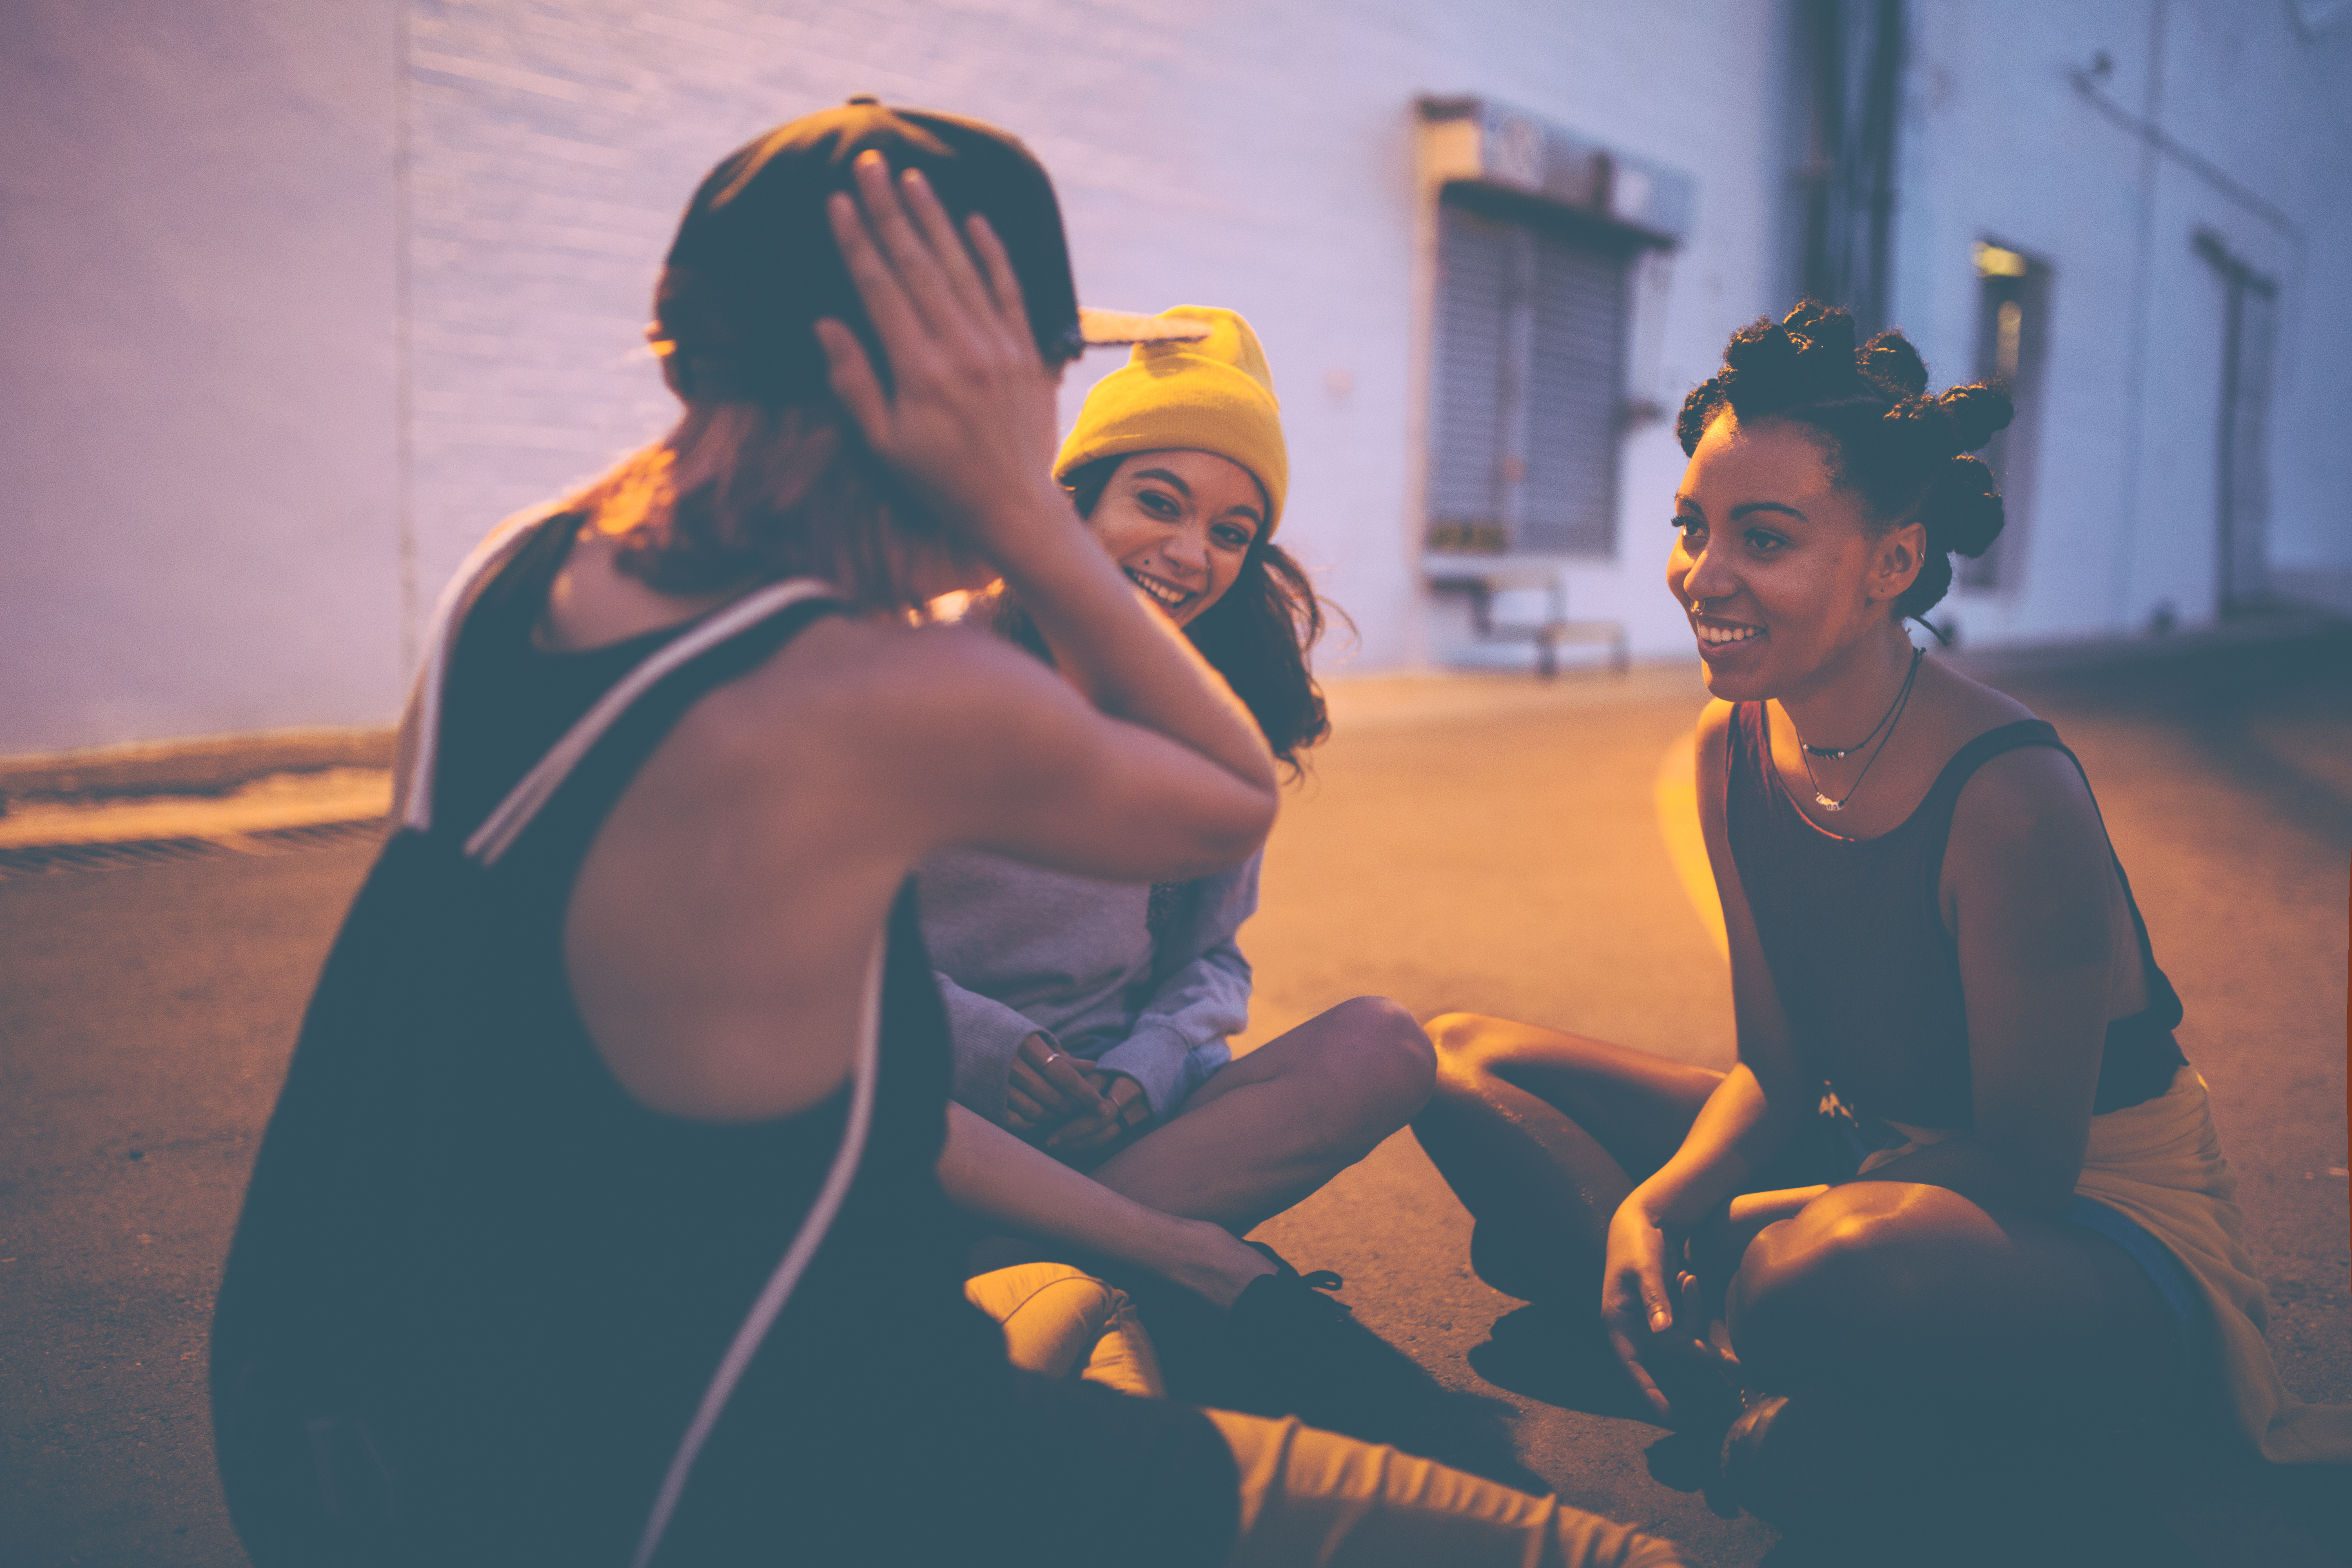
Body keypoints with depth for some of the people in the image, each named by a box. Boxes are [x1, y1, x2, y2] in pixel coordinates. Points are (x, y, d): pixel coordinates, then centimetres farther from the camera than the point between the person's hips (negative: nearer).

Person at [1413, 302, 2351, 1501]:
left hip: (2092, 1229, -8)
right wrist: (1654, 1202, -18)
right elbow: (1777, 1072, 1)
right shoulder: (1733, 750, -4)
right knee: (1459, 1062, -1)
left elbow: (2027, 1162, -20)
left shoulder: (2010, 798, -26)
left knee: (1832, 1268, -44)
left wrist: (1733, 1225, -22)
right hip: (1872, 1157, 8)